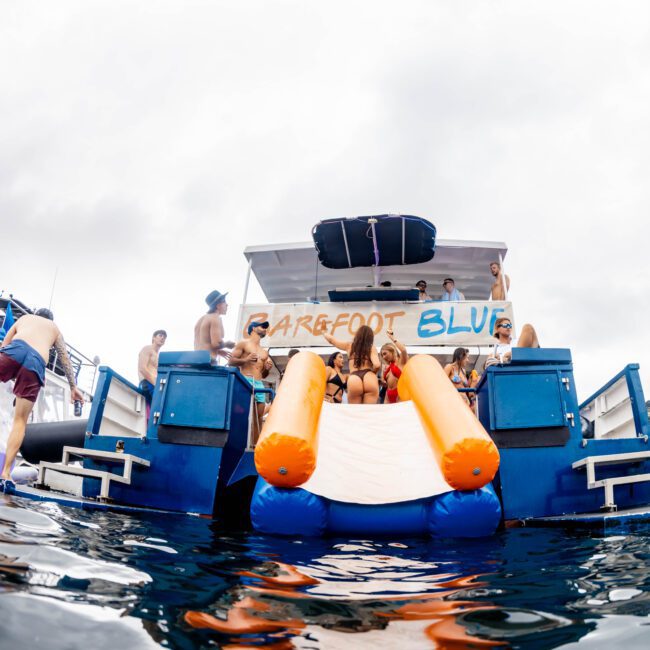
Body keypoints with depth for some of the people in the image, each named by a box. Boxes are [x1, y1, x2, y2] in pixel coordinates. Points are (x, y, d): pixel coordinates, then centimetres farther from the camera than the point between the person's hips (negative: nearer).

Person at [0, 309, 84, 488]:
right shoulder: (54, 328, 36)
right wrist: (73, 387, 32)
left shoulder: (24, 318, 36)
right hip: (37, 361, 1)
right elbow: (65, 360, 32)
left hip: (16, 348, -1)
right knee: (20, 421, 7)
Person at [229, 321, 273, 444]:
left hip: (259, 384, 6)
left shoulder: (264, 352, 26)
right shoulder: (243, 343, 9)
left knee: (258, 419, 0)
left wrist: (267, 369, 6)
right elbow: (231, 361, 0)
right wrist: (245, 360, -15)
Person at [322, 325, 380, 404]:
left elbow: (331, 339, 35)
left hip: (354, 380, 1)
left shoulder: (349, 345, 22)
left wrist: (323, 332, 56)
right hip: (369, 379, -1)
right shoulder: (372, 348, 14)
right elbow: (377, 365, -4)